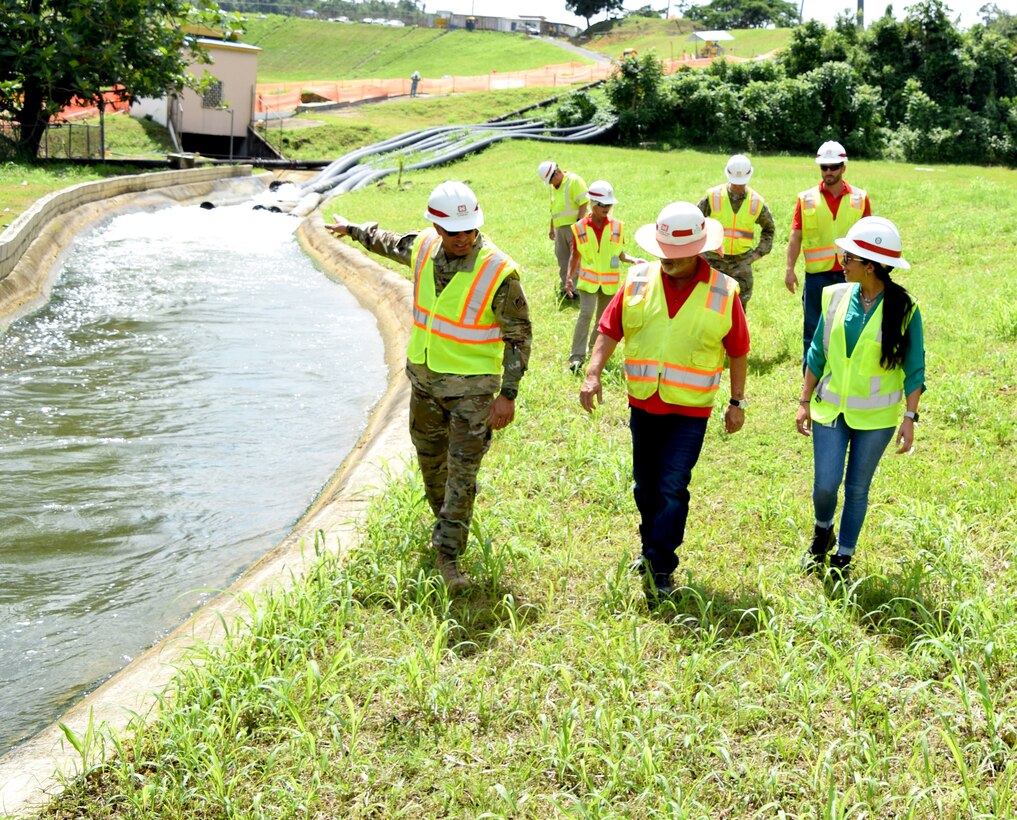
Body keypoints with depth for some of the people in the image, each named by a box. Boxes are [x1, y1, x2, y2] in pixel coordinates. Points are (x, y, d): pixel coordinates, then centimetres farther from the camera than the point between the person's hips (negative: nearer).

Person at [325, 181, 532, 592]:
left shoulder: (498, 272, -22)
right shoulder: (423, 247, -6)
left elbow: (520, 335, -15)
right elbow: (390, 242, 19)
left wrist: (508, 394, -18)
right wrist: (353, 229, 35)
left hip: (472, 387, -6)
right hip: (424, 377, 6)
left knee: (462, 472, -5)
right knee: (430, 459, 20)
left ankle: (447, 553, 5)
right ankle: (446, 520, 44)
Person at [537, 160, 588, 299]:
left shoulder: (574, 181, -9)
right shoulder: (553, 187, 17)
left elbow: (584, 202, -15)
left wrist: (579, 222, -19)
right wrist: (552, 228, 22)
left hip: (574, 226, -8)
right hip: (560, 227, 8)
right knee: (562, 259, 10)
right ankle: (564, 288, 18)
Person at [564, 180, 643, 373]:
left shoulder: (616, 226, 0)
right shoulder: (580, 228, -4)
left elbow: (620, 255, 5)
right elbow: (575, 255, 4)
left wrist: (633, 260, -14)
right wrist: (569, 277, -5)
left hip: (610, 281, 3)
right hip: (588, 279, -2)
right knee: (586, 313, -16)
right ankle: (577, 357, -15)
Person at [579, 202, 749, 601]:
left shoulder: (723, 291, -8)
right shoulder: (637, 281, -2)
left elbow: (737, 351, 1)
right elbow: (609, 330, 1)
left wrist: (737, 401, 4)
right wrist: (593, 374, -11)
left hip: (690, 410, -3)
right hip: (643, 404, 3)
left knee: (672, 488, -8)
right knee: (646, 486, 16)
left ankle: (661, 568, 2)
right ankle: (651, 548, 36)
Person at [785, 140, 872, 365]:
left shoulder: (860, 198, 5)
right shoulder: (806, 199, 2)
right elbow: (795, 236, 2)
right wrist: (789, 268, -6)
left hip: (850, 274, 1)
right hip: (816, 274, 0)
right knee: (813, 329, 4)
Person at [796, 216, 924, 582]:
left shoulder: (904, 308, -11)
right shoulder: (835, 297, -4)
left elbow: (914, 369, -5)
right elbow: (817, 354, 5)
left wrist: (910, 417, -10)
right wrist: (805, 402, 4)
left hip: (875, 415, -2)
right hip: (830, 409, 2)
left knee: (857, 488, 9)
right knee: (825, 484, -2)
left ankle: (843, 558, 27)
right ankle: (822, 532, 30)